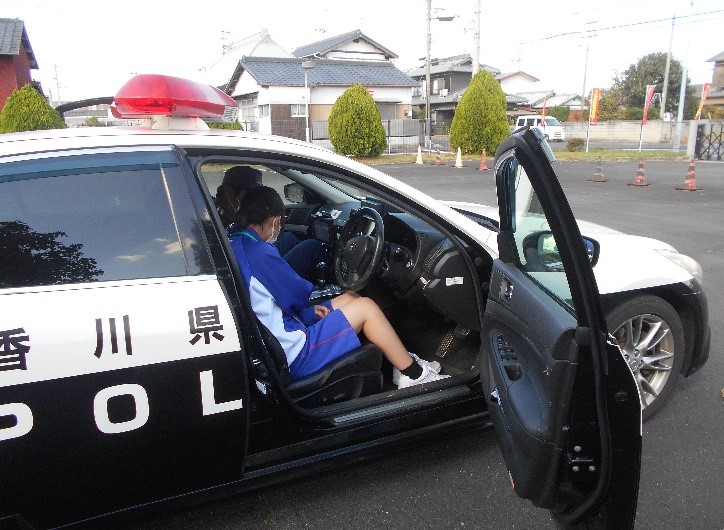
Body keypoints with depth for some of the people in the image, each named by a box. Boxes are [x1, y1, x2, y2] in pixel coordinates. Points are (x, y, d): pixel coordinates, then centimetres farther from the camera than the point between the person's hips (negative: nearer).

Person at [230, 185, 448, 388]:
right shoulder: (259, 252, -22)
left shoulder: (235, 245, 7)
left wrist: (309, 312, 7)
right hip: (293, 356, -10)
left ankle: (403, 360, 20)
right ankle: (414, 374, 8)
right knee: (365, 307, -5)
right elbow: (299, 294, -11)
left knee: (350, 299, 14)